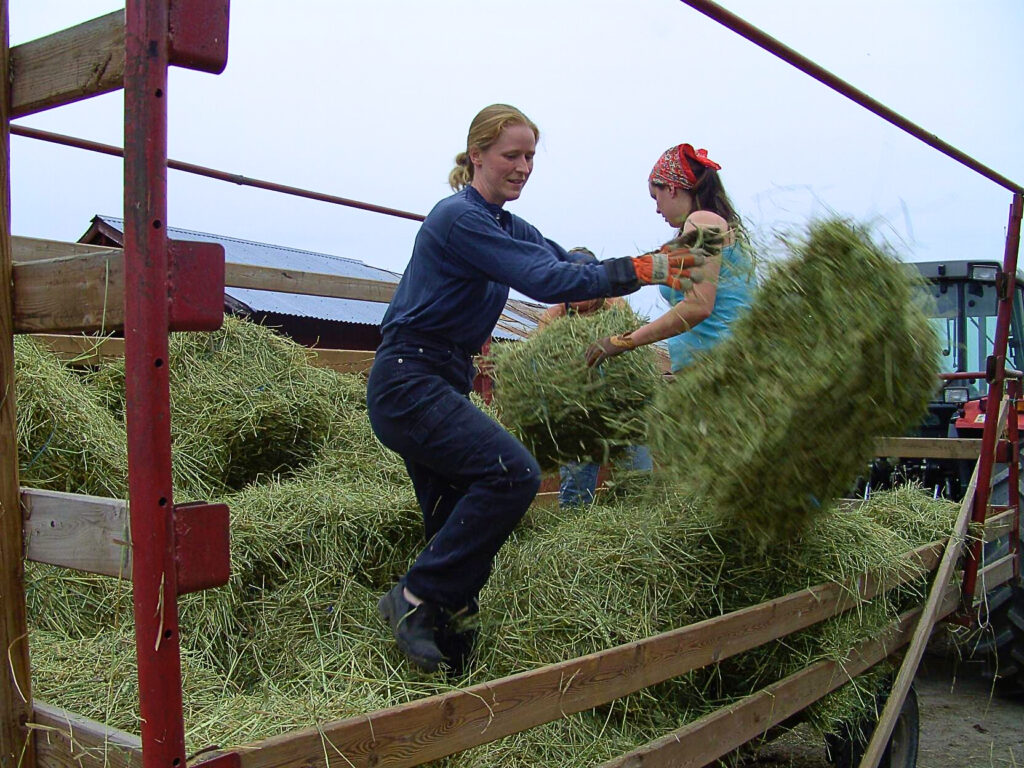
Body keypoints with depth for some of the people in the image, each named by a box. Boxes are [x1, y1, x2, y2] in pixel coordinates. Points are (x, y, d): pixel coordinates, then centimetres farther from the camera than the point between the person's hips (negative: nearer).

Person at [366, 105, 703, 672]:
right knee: (513, 473, -22)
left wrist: (651, 263, -6)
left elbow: (566, 261, 8)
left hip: (438, 386, 10)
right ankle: (415, 598, -11)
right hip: (409, 384, -10)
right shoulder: (458, 218, -14)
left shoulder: (504, 224, 16)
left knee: (459, 528, 10)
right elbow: (545, 281, -23)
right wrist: (638, 271, -23)